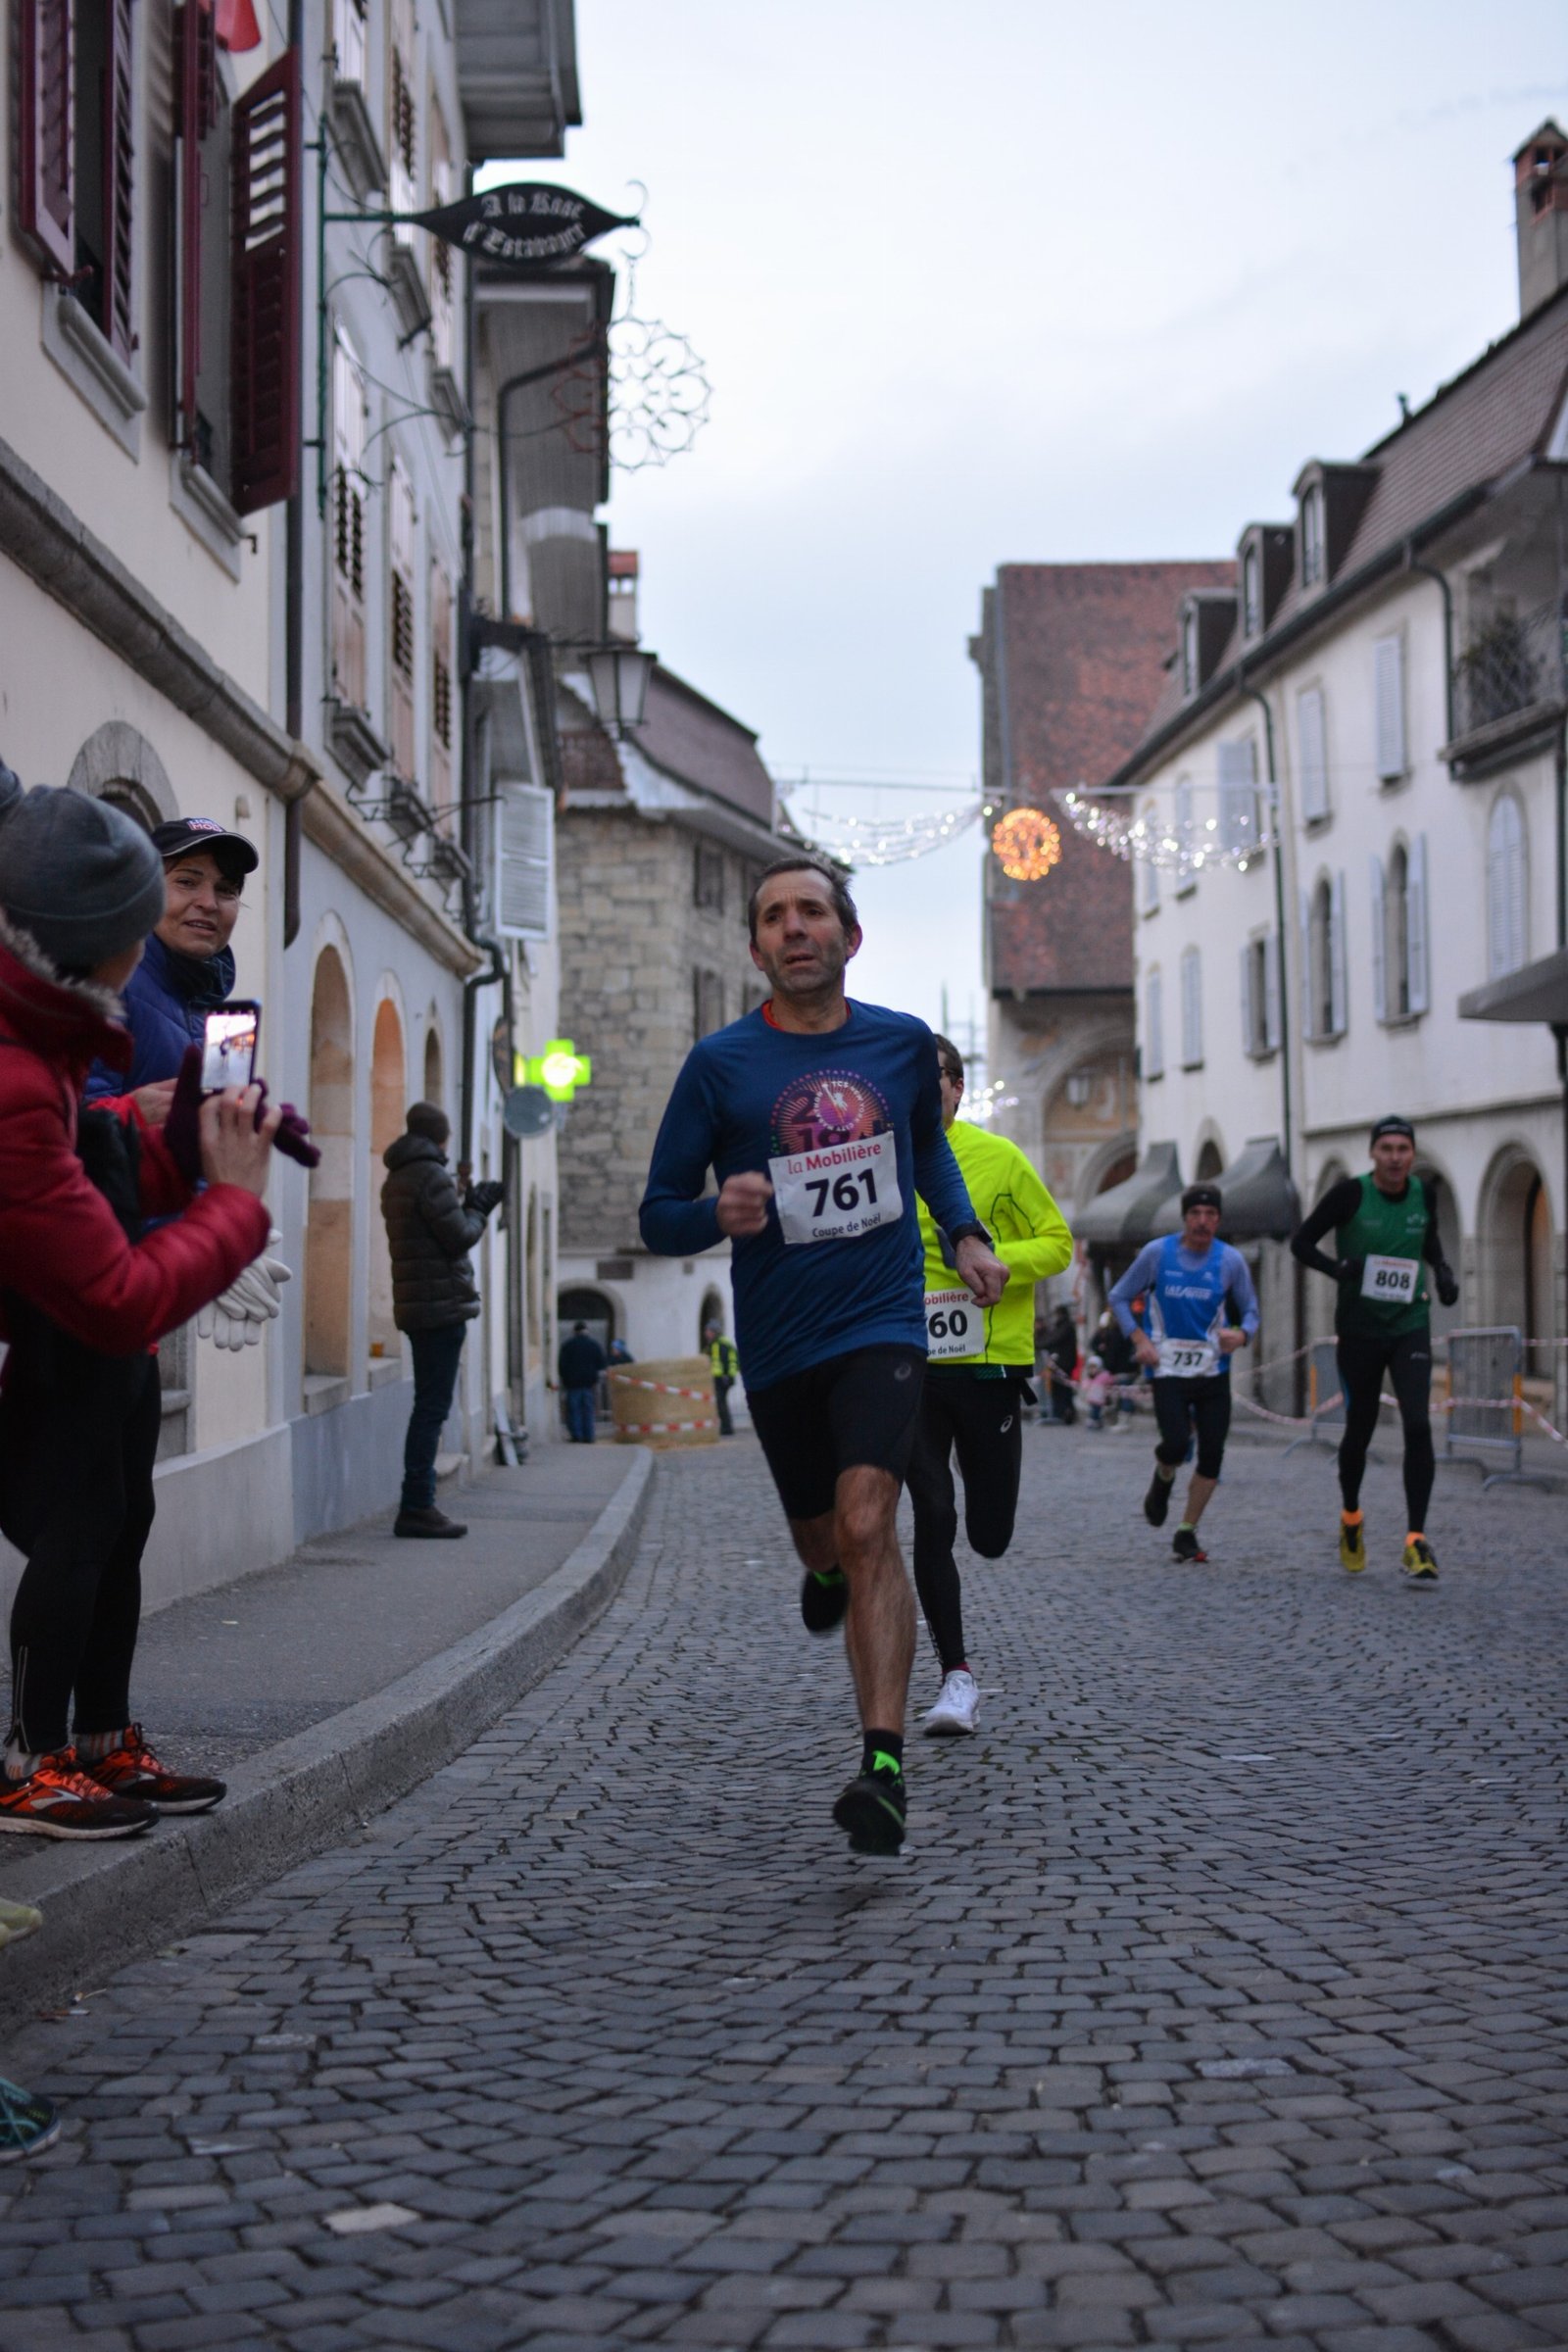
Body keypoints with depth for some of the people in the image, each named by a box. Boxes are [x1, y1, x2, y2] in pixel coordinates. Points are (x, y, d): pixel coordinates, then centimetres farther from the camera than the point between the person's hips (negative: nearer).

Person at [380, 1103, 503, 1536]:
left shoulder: (395, 1180, 18)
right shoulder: (430, 1175, -11)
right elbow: (459, 1237, -15)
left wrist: (468, 1205, 19)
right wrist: (477, 1211, 2)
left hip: (416, 1306, 10)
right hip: (441, 1304, -10)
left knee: (428, 1406, 14)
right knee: (432, 1407, -9)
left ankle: (418, 1504, 15)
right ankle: (416, 1507, -11)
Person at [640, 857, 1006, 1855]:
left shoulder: (904, 1043, 3)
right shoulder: (720, 1065, -4)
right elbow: (659, 1216, -1)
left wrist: (965, 1233, 9)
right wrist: (718, 1215, -23)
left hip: (883, 1324, -1)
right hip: (779, 1342, 1)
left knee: (866, 1526, -20)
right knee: (821, 1541, 15)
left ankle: (884, 1766, -20)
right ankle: (831, 1573, 54)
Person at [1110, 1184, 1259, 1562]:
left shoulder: (1231, 1260, -1)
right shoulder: (1157, 1253, -4)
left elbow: (1250, 1310, 7)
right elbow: (1119, 1297, 5)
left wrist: (1242, 1334, -16)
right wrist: (1139, 1339, -8)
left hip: (1214, 1371, 2)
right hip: (1168, 1370, -2)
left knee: (1212, 1455, -2)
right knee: (1176, 1444, -18)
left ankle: (1187, 1532, 14)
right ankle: (1163, 1477, 20)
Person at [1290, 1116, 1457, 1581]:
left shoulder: (1424, 1194, 1)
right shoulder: (1350, 1193, -11)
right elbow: (1301, 1241, -5)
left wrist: (1443, 1270, 2)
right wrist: (1337, 1268, -23)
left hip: (1410, 1326, 2)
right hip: (1359, 1329, -2)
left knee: (1418, 1425, -14)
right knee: (1359, 1429, 9)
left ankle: (1416, 1541, -10)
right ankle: (1351, 1518, 36)